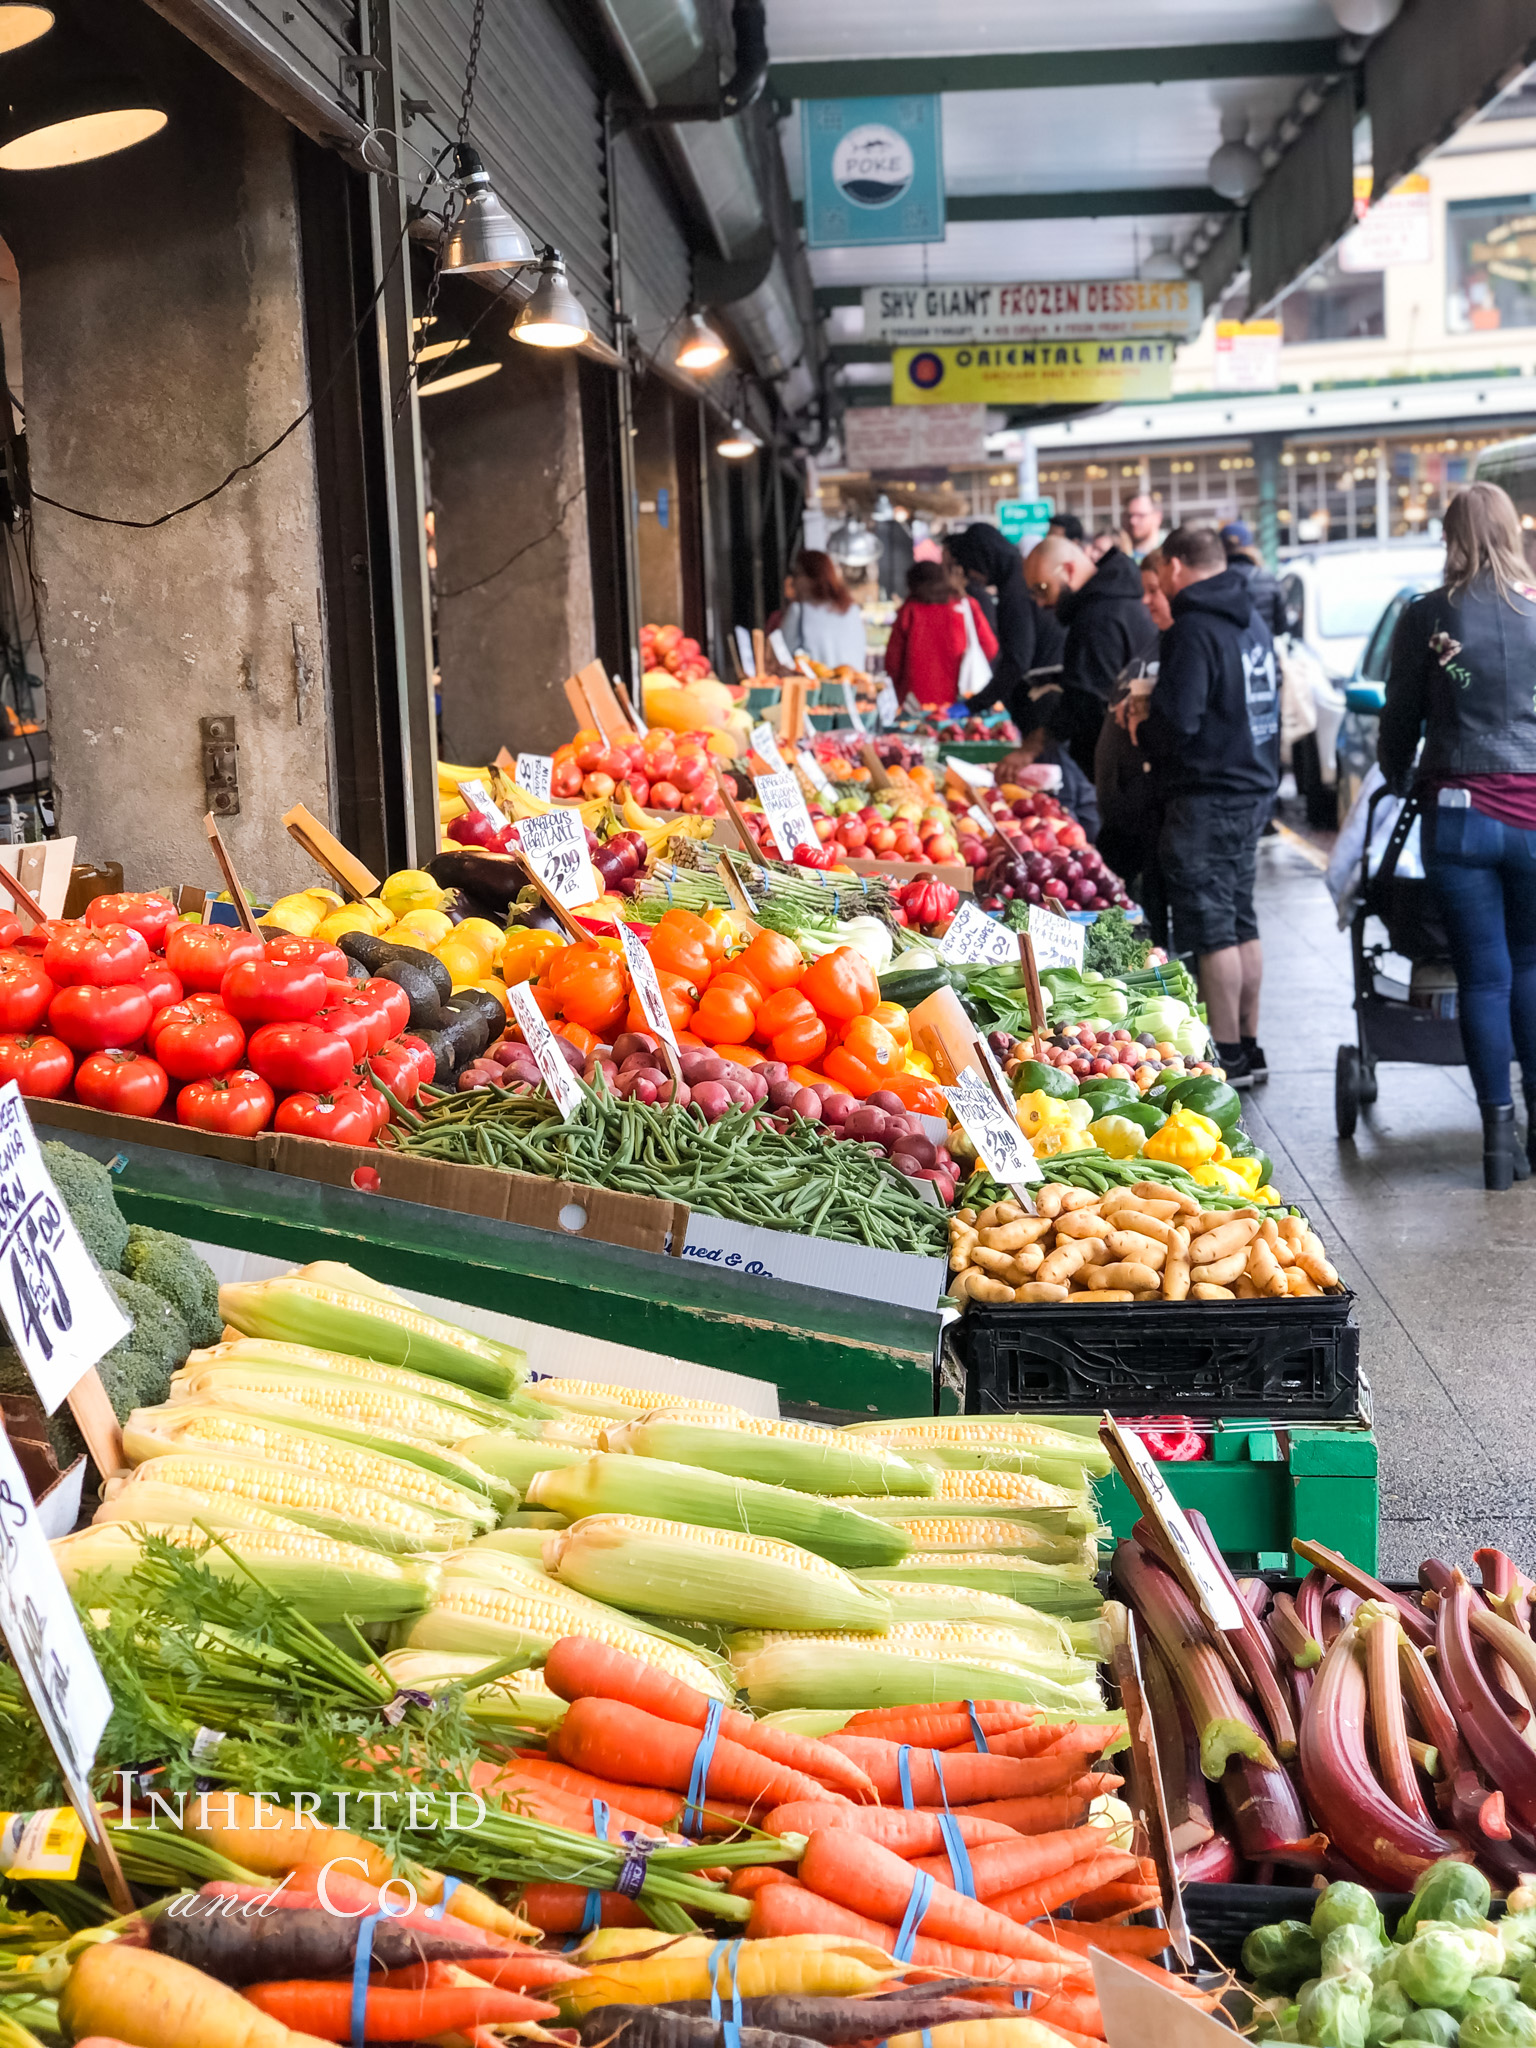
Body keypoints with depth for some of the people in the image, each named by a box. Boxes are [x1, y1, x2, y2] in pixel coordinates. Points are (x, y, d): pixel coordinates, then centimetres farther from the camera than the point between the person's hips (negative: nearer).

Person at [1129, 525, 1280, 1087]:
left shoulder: (1193, 631, -16)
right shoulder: (1252, 622, 12)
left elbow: (1179, 722, -24)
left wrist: (1142, 719, -1)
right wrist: (1156, 711, 15)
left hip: (1207, 796, -9)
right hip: (1255, 786, 9)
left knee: (1211, 927, -3)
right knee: (1240, 921, 15)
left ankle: (1227, 1056, 1)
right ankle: (1248, 1047, 21)